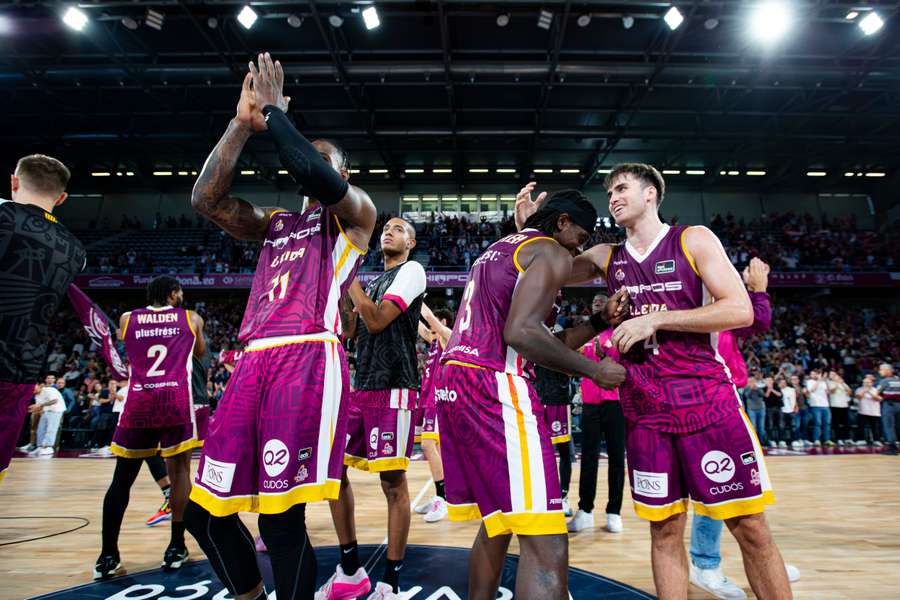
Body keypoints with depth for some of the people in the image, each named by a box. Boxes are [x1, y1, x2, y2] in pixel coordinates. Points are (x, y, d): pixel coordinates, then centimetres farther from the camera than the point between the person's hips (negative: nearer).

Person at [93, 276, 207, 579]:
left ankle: (107, 556, 15)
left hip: (138, 401, 2)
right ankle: (176, 547, 13)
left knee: (122, 478, 11)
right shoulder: (191, 318, 11)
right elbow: (200, 352, 27)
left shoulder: (127, 319, 16)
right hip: (176, 399, -2)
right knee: (180, 469, 8)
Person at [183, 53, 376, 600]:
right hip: (254, 362, 7)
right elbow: (205, 199, 14)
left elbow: (319, 178, -13)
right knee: (206, 511, 9)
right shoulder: (274, 223, 27)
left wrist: (273, 111, 2)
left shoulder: (355, 212, 9)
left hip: (310, 360, -7)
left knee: (281, 517, -7)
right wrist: (244, 122, 13)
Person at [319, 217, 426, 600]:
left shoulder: (412, 270, -2)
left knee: (393, 482, -3)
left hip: (393, 388, -8)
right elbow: (349, 330, 16)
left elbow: (377, 321, -15)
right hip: (361, 386, 9)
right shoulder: (374, 281, 22)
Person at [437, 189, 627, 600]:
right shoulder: (551, 253, -1)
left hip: (452, 381, 10)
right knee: (544, 544, -6)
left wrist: (601, 321, 21)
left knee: (497, 523, 24)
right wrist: (594, 370, -6)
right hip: (493, 387, -10)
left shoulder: (499, 250, 28)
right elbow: (521, 333, -18)